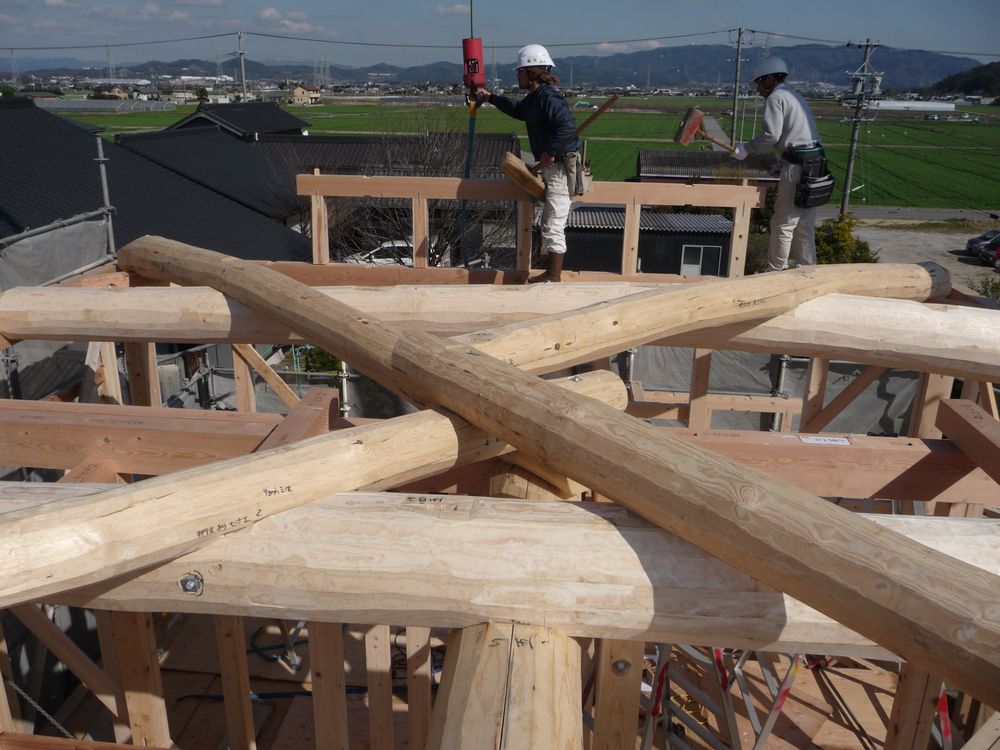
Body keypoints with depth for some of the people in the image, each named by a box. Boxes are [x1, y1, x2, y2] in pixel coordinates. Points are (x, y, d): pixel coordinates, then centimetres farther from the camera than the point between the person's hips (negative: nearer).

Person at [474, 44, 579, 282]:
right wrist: (490, 97, 38)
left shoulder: (549, 97, -18)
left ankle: (554, 277, 0)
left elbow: (568, 127, -31)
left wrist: (550, 152, -24)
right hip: (551, 167, 11)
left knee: (553, 227, -7)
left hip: (561, 167, -11)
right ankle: (552, 273, 26)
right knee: (548, 225, 17)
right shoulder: (535, 97, 14)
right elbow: (518, 111, 36)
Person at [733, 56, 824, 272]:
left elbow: (771, 135, -16)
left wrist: (746, 148, -5)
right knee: (804, 224, 13)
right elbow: (799, 133, 19)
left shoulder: (776, 97, -6)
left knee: (783, 223, -1)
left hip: (796, 166, -9)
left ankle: (776, 271, 6)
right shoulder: (794, 96, 22)